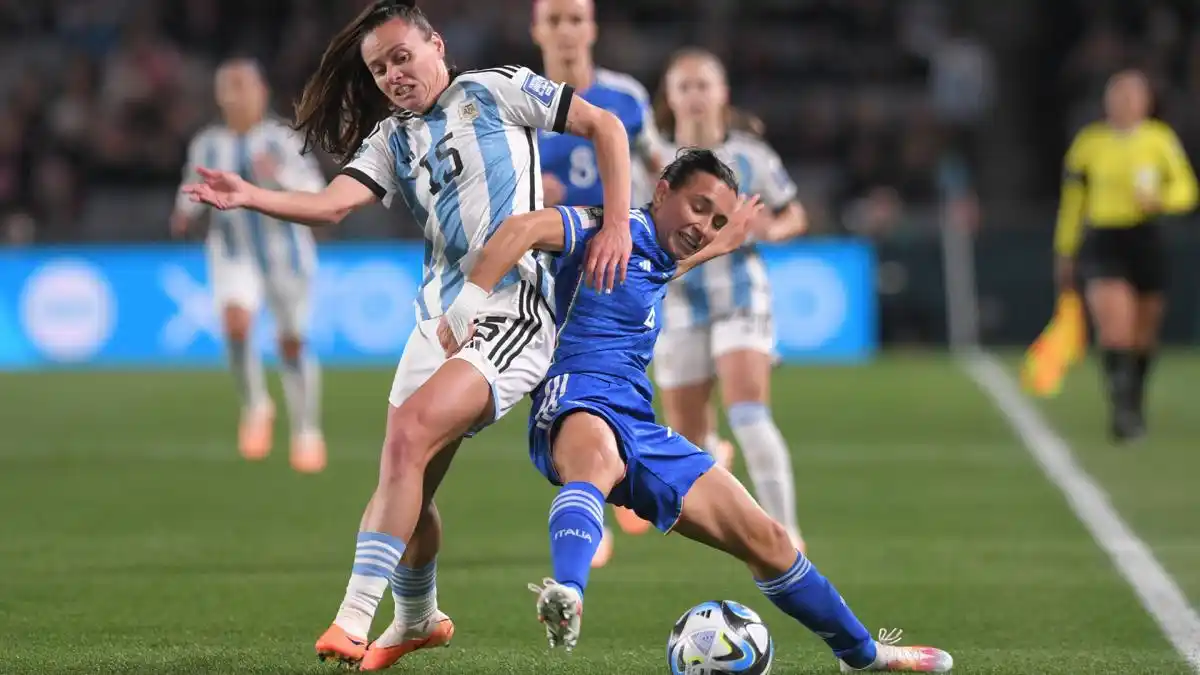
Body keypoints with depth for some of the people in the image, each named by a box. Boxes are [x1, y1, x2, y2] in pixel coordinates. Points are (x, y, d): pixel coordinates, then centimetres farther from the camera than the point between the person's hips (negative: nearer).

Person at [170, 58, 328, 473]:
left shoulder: (281, 139, -10)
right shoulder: (207, 145, -1)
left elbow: (315, 191, -15)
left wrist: (280, 175, -33)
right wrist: (184, 216, -7)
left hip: (286, 252, -1)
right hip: (233, 254, 1)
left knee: (292, 343, 6)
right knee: (236, 325, -24)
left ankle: (307, 431, 25)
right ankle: (256, 405, -1)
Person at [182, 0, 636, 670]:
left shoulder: (495, 90, 4)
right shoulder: (391, 137, 15)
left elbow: (605, 125, 5)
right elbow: (333, 204, -2)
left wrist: (617, 225, -5)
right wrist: (250, 197, -20)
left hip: (512, 313, -6)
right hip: (437, 320, 6)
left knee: (408, 438, -23)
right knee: (408, 483, 6)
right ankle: (417, 621, 33)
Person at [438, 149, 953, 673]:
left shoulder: (657, 257, 23)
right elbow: (524, 228, -23)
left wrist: (718, 247, 53)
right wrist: (466, 308, -31)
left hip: (640, 431, 9)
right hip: (579, 405, -9)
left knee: (765, 539, 12)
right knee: (596, 460, -48)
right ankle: (566, 597, -75)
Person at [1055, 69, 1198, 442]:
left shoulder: (1161, 139, 2)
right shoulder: (1089, 142, 1)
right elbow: (1072, 201, 10)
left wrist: (1159, 199, -20)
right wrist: (1065, 253, 12)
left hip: (1146, 242, 2)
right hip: (1102, 243, -2)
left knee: (1144, 333, 11)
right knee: (1115, 325, -19)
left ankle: (1135, 407, 32)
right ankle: (1120, 406, -20)